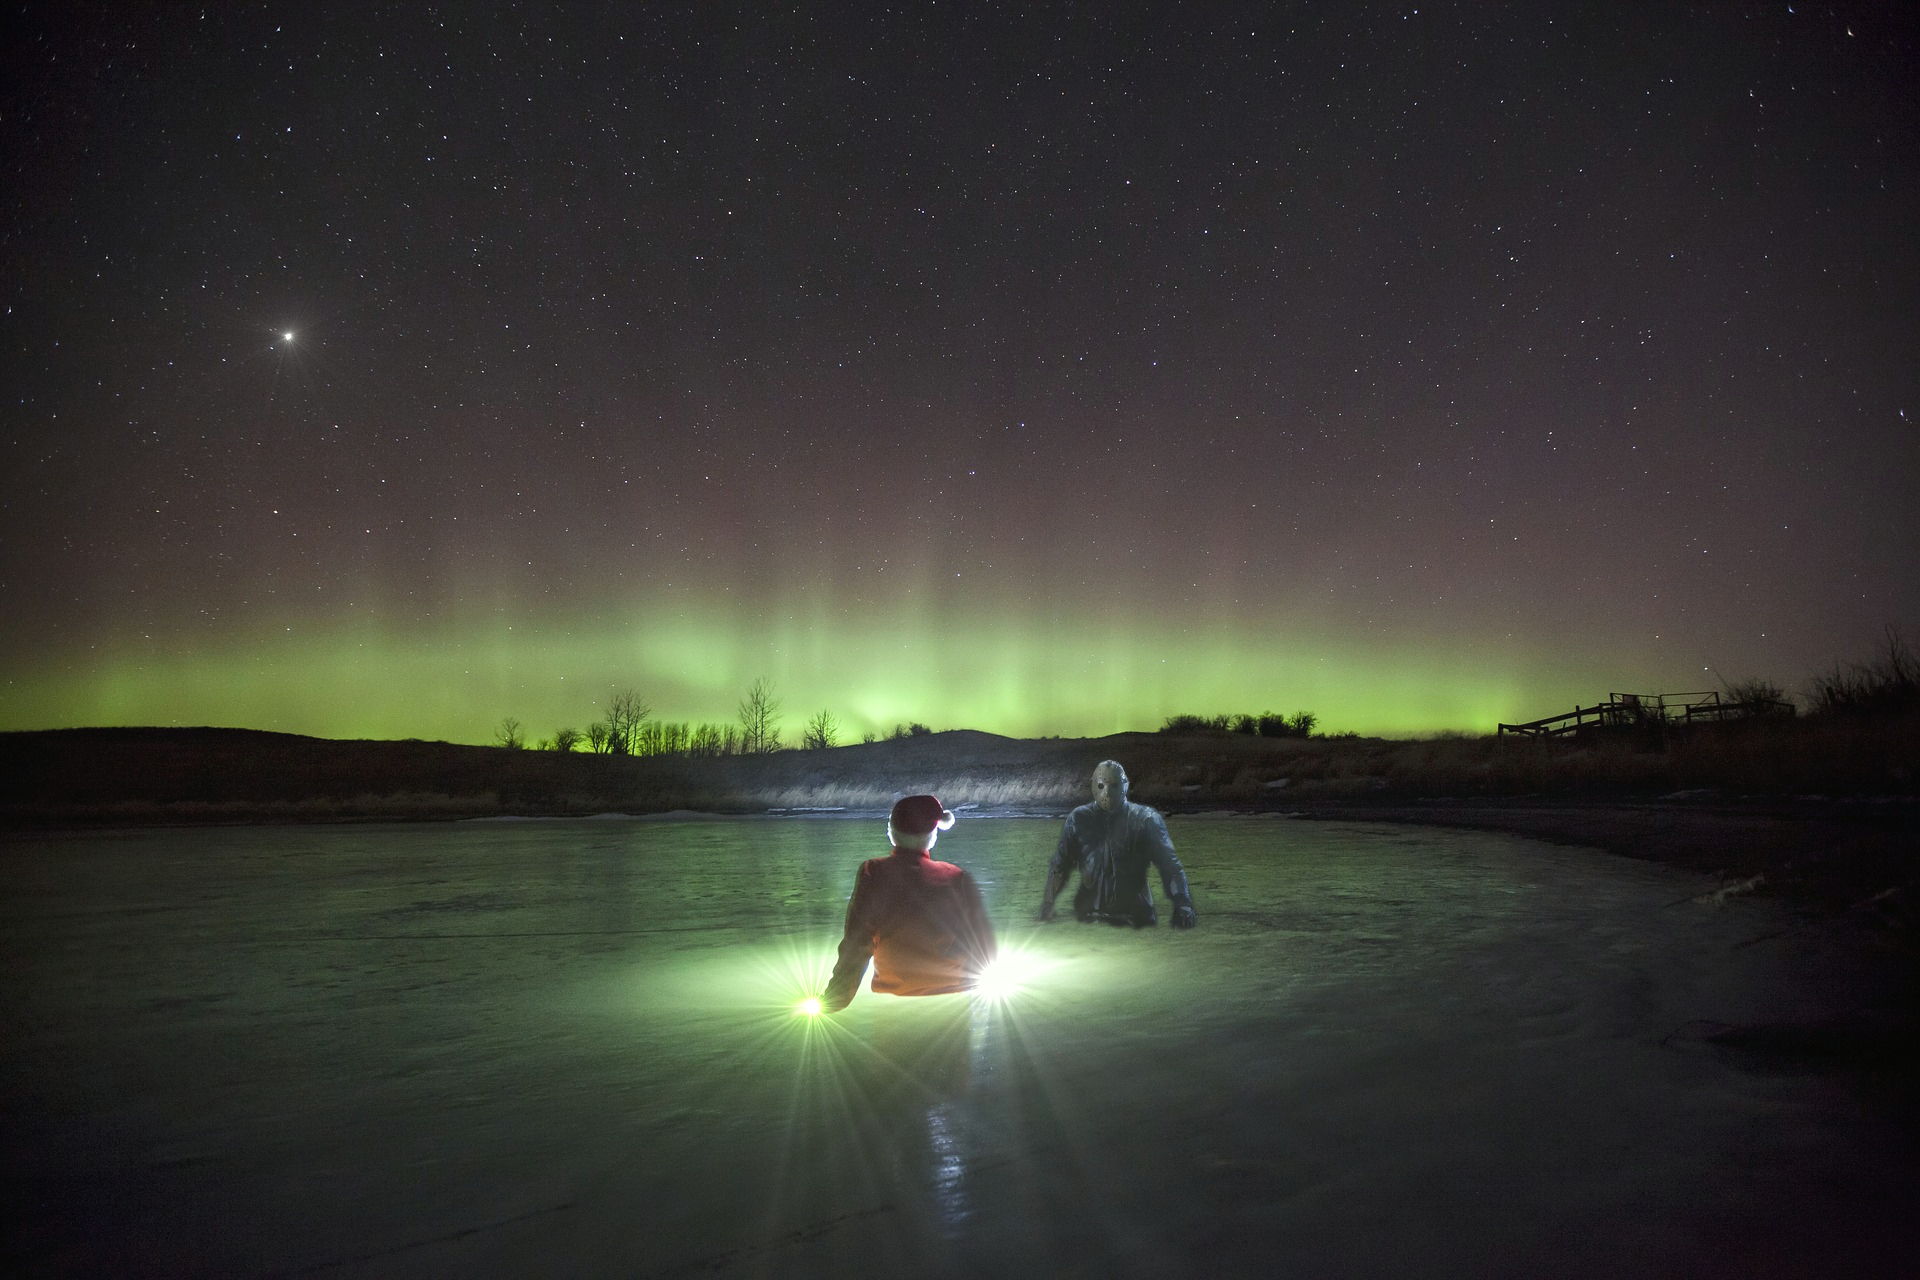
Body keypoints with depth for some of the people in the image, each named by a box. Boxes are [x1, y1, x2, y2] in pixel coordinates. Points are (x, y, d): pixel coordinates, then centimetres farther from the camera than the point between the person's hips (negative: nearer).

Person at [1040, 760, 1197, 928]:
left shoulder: (1145, 820, 1)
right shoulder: (1079, 819, 6)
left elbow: (1170, 867, -3)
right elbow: (1060, 866, 10)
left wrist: (1183, 908, -14)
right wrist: (1047, 905, -1)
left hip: (1136, 918, -1)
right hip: (1089, 918, 1)